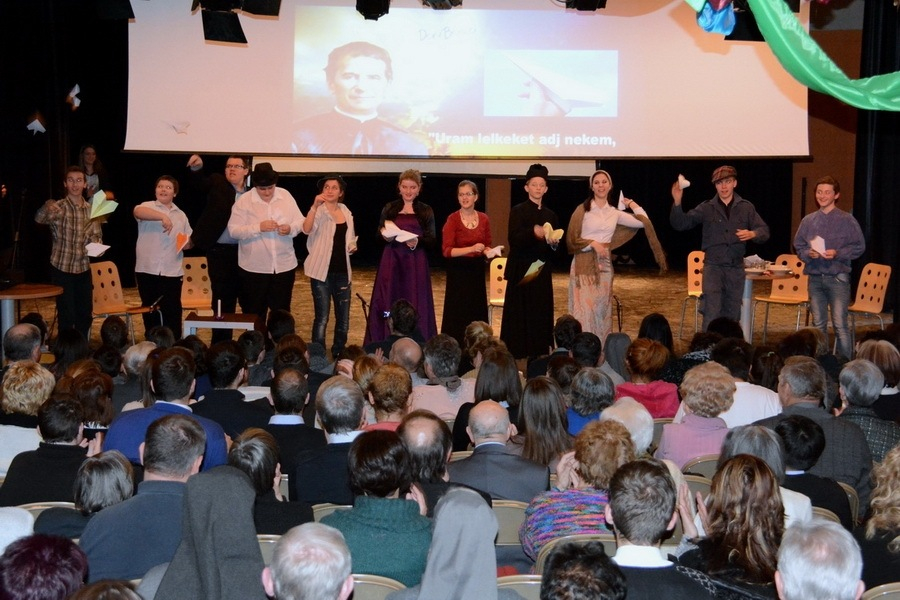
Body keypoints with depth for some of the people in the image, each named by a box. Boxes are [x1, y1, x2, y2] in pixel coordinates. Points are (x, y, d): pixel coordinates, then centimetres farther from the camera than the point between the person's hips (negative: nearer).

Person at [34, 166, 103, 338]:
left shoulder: (91, 210, 7)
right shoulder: (58, 207, -8)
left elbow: (96, 235, 10)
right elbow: (39, 219, -28)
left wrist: (96, 245, -15)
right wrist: (46, 208, -51)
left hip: (84, 268, 4)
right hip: (61, 268, -4)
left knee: (85, 314, 12)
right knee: (66, 315, -1)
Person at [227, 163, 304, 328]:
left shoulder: (286, 196, 2)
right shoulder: (244, 201, -6)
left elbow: (300, 222, 5)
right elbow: (233, 230, -11)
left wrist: (291, 228, -18)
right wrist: (258, 227, -23)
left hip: (284, 265, 2)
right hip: (254, 268, -2)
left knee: (282, 312, 11)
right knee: (254, 314, 7)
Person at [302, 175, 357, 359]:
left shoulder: (346, 212, 9)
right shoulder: (319, 211, -8)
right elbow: (306, 230, -29)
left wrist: (352, 247, 3)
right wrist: (315, 206, -38)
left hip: (342, 271, 5)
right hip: (322, 271, -5)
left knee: (343, 318, 10)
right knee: (322, 318, -3)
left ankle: (338, 355, 27)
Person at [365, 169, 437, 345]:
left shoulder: (426, 211, 6)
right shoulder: (389, 209, 9)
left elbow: (431, 240, 1)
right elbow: (378, 234, 6)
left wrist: (418, 241, -19)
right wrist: (385, 236, -16)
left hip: (416, 264, -1)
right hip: (392, 262, 1)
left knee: (415, 307, -3)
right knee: (388, 305, -2)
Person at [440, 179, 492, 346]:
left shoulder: (483, 219, 5)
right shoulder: (453, 219, -8)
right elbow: (447, 250, -14)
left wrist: (488, 252, -8)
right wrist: (471, 248, -25)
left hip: (477, 270, 4)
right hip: (458, 271, -4)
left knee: (477, 311, 5)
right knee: (457, 313, -4)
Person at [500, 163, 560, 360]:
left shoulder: (551, 215, 13)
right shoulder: (518, 211, -2)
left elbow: (555, 247, 15)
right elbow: (514, 240, -15)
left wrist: (553, 242, -8)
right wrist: (533, 232, -30)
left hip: (542, 272, 5)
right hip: (521, 270, -5)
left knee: (541, 315, 3)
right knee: (520, 315, -5)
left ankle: (538, 355, 8)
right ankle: (516, 356, 0)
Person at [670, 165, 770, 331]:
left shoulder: (746, 208, 7)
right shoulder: (706, 208, 4)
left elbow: (764, 231, 5)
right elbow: (681, 224, -3)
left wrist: (752, 234, -18)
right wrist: (677, 202, -19)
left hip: (736, 268, 2)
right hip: (713, 266, -2)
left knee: (732, 315, 9)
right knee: (711, 314, -12)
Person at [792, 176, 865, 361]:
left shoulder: (847, 220, 0)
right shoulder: (808, 220, 9)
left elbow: (859, 247, -1)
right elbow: (798, 245, 14)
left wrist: (837, 253, -14)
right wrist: (808, 253, -7)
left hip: (838, 278, -4)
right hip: (815, 278, 4)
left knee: (840, 324, -9)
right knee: (818, 324, 11)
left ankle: (845, 363, -5)